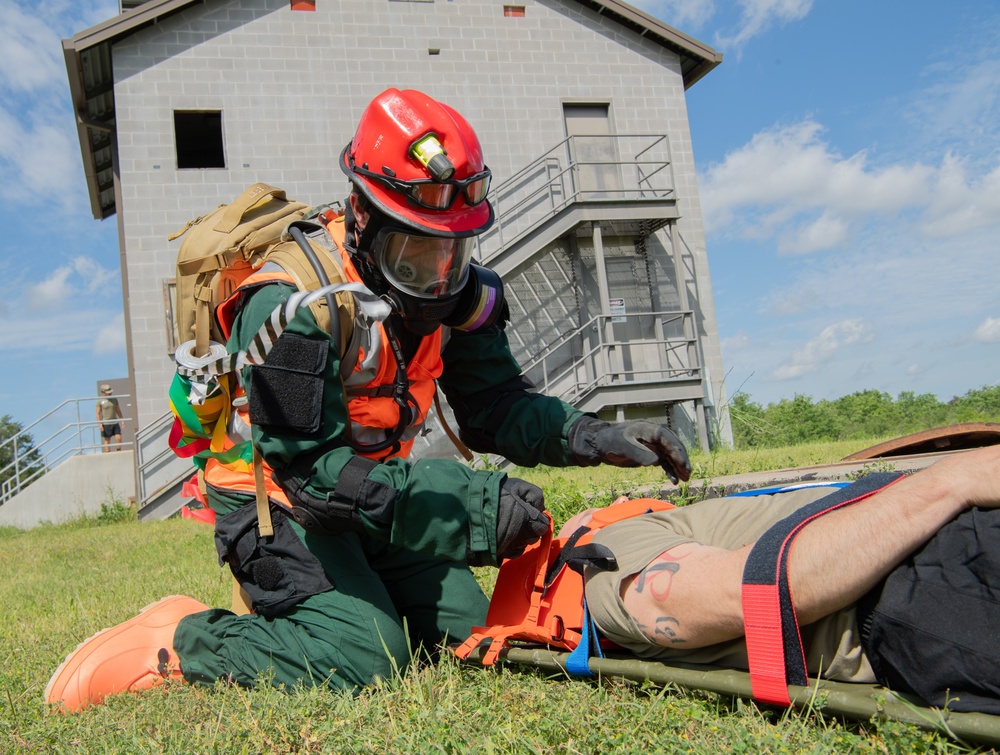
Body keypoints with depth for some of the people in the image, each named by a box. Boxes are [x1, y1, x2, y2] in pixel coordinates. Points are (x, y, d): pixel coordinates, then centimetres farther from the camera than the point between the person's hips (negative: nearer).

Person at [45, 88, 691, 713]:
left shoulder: (455, 292, -6)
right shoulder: (295, 303, -29)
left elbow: (496, 407, -2)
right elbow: (313, 470, -33)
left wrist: (592, 437, -21)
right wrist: (476, 504, -41)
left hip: (369, 485, 8)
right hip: (277, 498, -7)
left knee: (465, 628, 2)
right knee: (363, 657, -21)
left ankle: (279, 614, 19)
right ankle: (181, 642, -1)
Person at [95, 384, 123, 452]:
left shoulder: (114, 400, 9)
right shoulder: (100, 401, -5)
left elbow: (118, 411, 14)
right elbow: (98, 413, -7)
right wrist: (100, 424, -14)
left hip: (115, 422, 4)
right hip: (105, 424, -4)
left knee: (118, 438, -5)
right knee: (107, 440, 0)